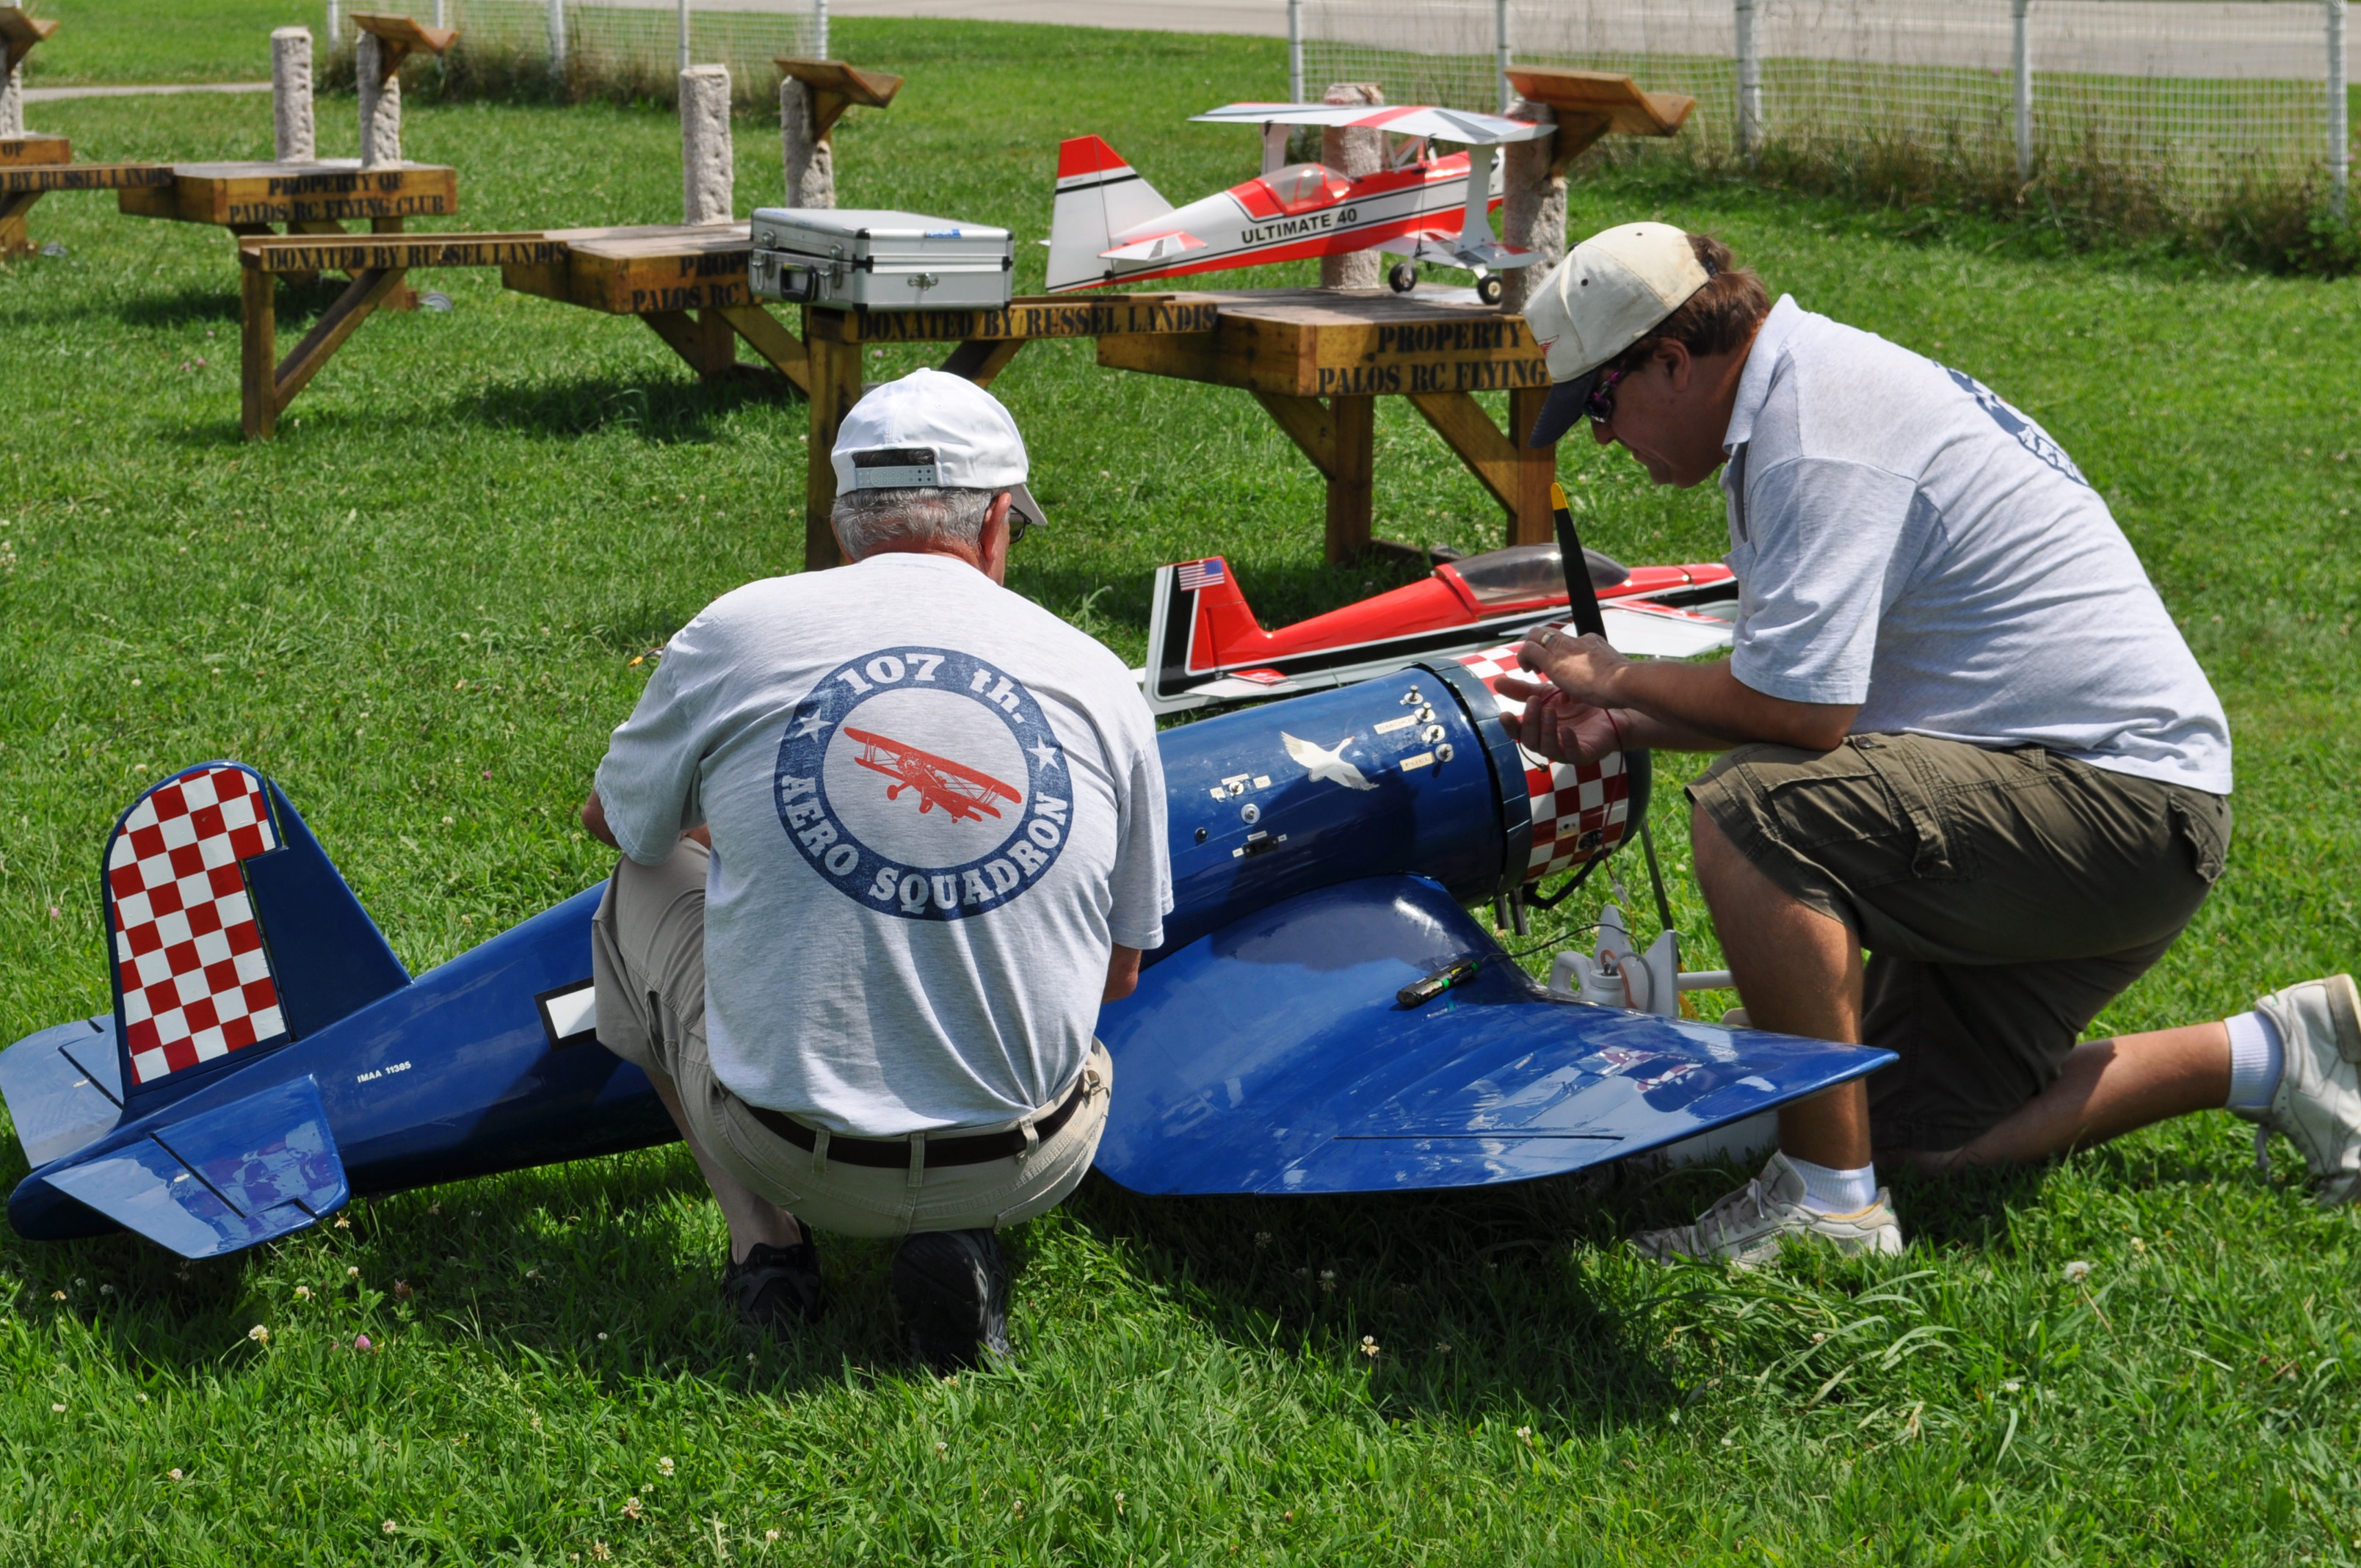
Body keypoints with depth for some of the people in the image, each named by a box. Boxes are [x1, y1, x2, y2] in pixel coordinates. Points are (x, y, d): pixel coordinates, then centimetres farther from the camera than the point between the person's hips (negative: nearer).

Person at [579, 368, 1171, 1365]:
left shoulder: (736, 633, -5)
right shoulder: (1098, 680, -2)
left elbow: (612, 821, 17)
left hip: (788, 1151, 0)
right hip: (1024, 1172, 1)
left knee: (647, 883, 26)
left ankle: (766, 1246, 14)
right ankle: (956, 1243, 6)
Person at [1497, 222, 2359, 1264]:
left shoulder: (1816, 436, -19)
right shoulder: (1814, 389, 14)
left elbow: (1803, 710, -25)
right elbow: (1810, 700, 19)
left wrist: (1620, 679, -8)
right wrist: (1622, 727, 9)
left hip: (2121, 802, -11)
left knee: (1747, 814, -26)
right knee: (1926, 1129, 12)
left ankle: (1832, 1198, -18)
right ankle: (2268, 1057, 21)